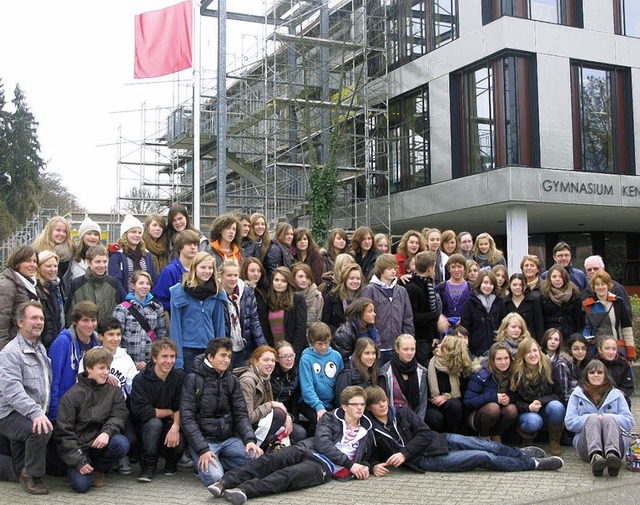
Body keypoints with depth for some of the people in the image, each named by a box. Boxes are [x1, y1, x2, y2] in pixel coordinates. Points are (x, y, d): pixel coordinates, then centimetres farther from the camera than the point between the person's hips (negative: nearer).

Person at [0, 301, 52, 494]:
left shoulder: (40, 348, 14)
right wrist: (36, 413, -39)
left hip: (36, 415, 8)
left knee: (19, 471, 8)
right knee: (42, 430, -35)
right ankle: (32, 476, -14)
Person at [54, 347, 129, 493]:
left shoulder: (114, 391, 7)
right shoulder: (72, 396, -3)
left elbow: (118, 415, -5)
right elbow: (63, 432, -6)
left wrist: (107, 432, -29)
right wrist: (78, 460, -16)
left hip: (101, 443, 3)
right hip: (78, 447, -3)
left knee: (121, 443, -29)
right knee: (81, 484, -25)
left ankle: (99, 469, 1)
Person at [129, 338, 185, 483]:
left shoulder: (179, 376, -4)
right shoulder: (141, 380, -15)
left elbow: (181, 408, -9)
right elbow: (144, 412, -23)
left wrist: (175, 427, -28)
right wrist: (170, 412, -12)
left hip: (170, 426, 2)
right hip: (144, 427, -2)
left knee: (179, 442, -28)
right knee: (154, 423, -35)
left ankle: (171, 463, 9)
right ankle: (147, 466, -15)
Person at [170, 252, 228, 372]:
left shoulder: (217, 292, 5)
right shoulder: (180, 290, -6)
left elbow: (219, 323, 8)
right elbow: (175, 325, -6)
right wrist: (177, 358, -10)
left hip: (210, 348, 3)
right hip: (187, 348, -3)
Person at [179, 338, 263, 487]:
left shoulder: (232, 380, 10)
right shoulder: (193, 379, -5)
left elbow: (240, 414, 6)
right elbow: (187, 418, -11)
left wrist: (250, 439, -13)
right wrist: (202, 450, -21)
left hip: (229, 438, 5)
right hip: (203, 439, -4)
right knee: (214, 477, -28)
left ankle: (219, 461, 4)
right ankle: (202, 462, 5)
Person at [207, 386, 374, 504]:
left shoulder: (366, 432, 22)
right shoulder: (330, 419, 15)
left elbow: (365, 457, 34)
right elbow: (322, 443, -2)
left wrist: (364, 467, 7)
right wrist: (350, 464, -10)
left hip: (325, 466, -2)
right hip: (307, 452, 2)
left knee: (290, 473, -34)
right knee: (271, 459, -29)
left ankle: (244, 490, -54)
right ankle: (225, 482, -43)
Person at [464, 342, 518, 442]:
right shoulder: (481, 374, -17)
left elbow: (514, 396, 4)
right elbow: (468, 401, -20)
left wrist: (509, 398, -22)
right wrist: (494, 397, -29)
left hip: (500, 416, 3)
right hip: (478, 416, -3)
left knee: (512, 409, -27)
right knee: (493, 407, -34)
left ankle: (496, 436, -1)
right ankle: (483, 436, -6)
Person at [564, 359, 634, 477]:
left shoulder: (616, 395, 21)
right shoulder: (577, 394, 19)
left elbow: (629, 421, 8)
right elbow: (570, 422, 7)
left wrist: (607, 418, -9)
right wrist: (592, 419, -7)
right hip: (586, 446, -1)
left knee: (608, 418, -28)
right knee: (593, 418, -29)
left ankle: (612, 454, -59)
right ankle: (595, 455, -59)